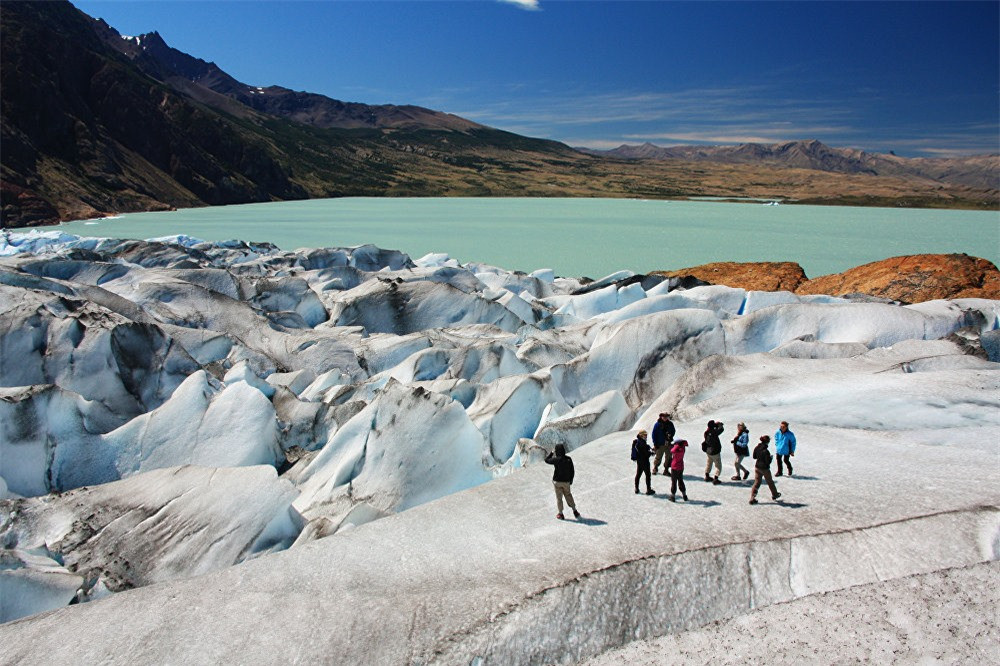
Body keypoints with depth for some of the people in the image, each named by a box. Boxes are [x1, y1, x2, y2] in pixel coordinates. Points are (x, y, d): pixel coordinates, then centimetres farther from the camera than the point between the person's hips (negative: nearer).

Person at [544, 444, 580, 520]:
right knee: (568, 495, 20)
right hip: (566, 482, 4)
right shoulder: (569, 459, -5)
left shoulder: (556, 460, -20)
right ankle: (575, 511, 22)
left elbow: (546, 460, -6)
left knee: (559, 497, 8)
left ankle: (560, 514, 16)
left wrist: (552, 453, 7)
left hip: (557, 481, -4)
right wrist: (571, 480, 15)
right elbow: (572, 471, 2)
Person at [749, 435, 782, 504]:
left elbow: (754, 457, 8)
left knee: (756, 482, 8)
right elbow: (768, 461, -21)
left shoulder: (756, 448, -4)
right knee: (770, 482, 18)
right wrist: (770, 458, -4)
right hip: (765, 469, -5)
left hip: (757, 467, 5)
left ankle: (752, 498, 0)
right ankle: (774, 495, 40)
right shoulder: (766, 451, -25)